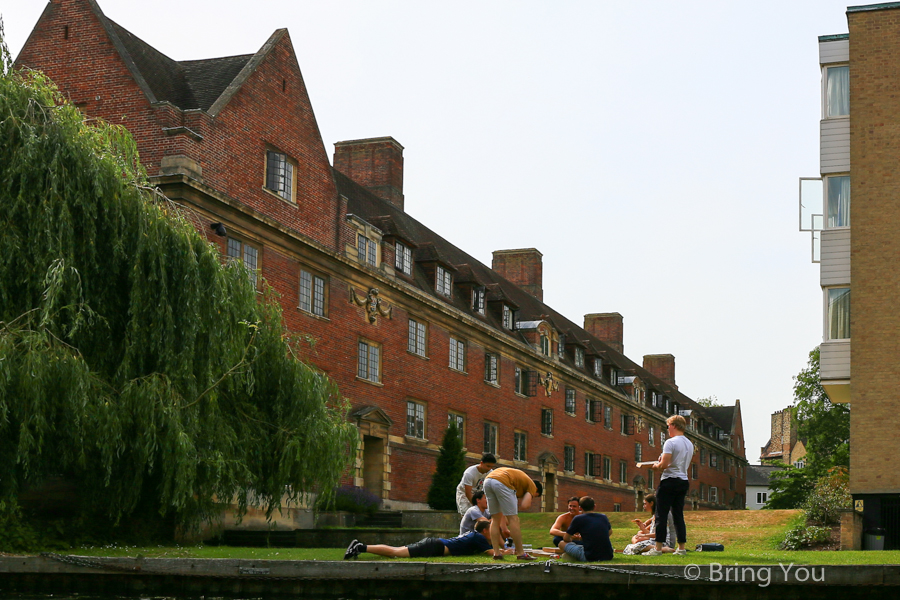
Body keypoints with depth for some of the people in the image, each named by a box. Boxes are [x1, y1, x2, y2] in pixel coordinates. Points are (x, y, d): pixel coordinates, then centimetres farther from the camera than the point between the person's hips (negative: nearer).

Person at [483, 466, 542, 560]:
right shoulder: (532, 485, 17)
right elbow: (525, 506, -1)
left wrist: (502, 524, 37)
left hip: (487, 480, 8)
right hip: (502, 482, -8)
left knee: (495, 519, 17)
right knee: (513, 518, 2)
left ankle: (496, 553, 15)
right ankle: (520, 553, 6)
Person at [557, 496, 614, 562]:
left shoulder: (578, 519, -1)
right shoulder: (603, 517, 11)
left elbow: (566, 539, 9)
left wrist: (571, 539, 32)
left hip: (589, 558, -5)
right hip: (608, 557, 5)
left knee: (562, 544, 10)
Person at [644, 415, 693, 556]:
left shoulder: (671, 442, -12)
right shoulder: (689, 444, 14)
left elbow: (664, 464, -19)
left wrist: (656, 466, 2)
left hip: (669, 481, -8)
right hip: (683, 481, 8)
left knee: (661, 515, -4)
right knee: (678, 516, 11)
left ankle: (658, 548, -5)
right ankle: (681, 548, 9)